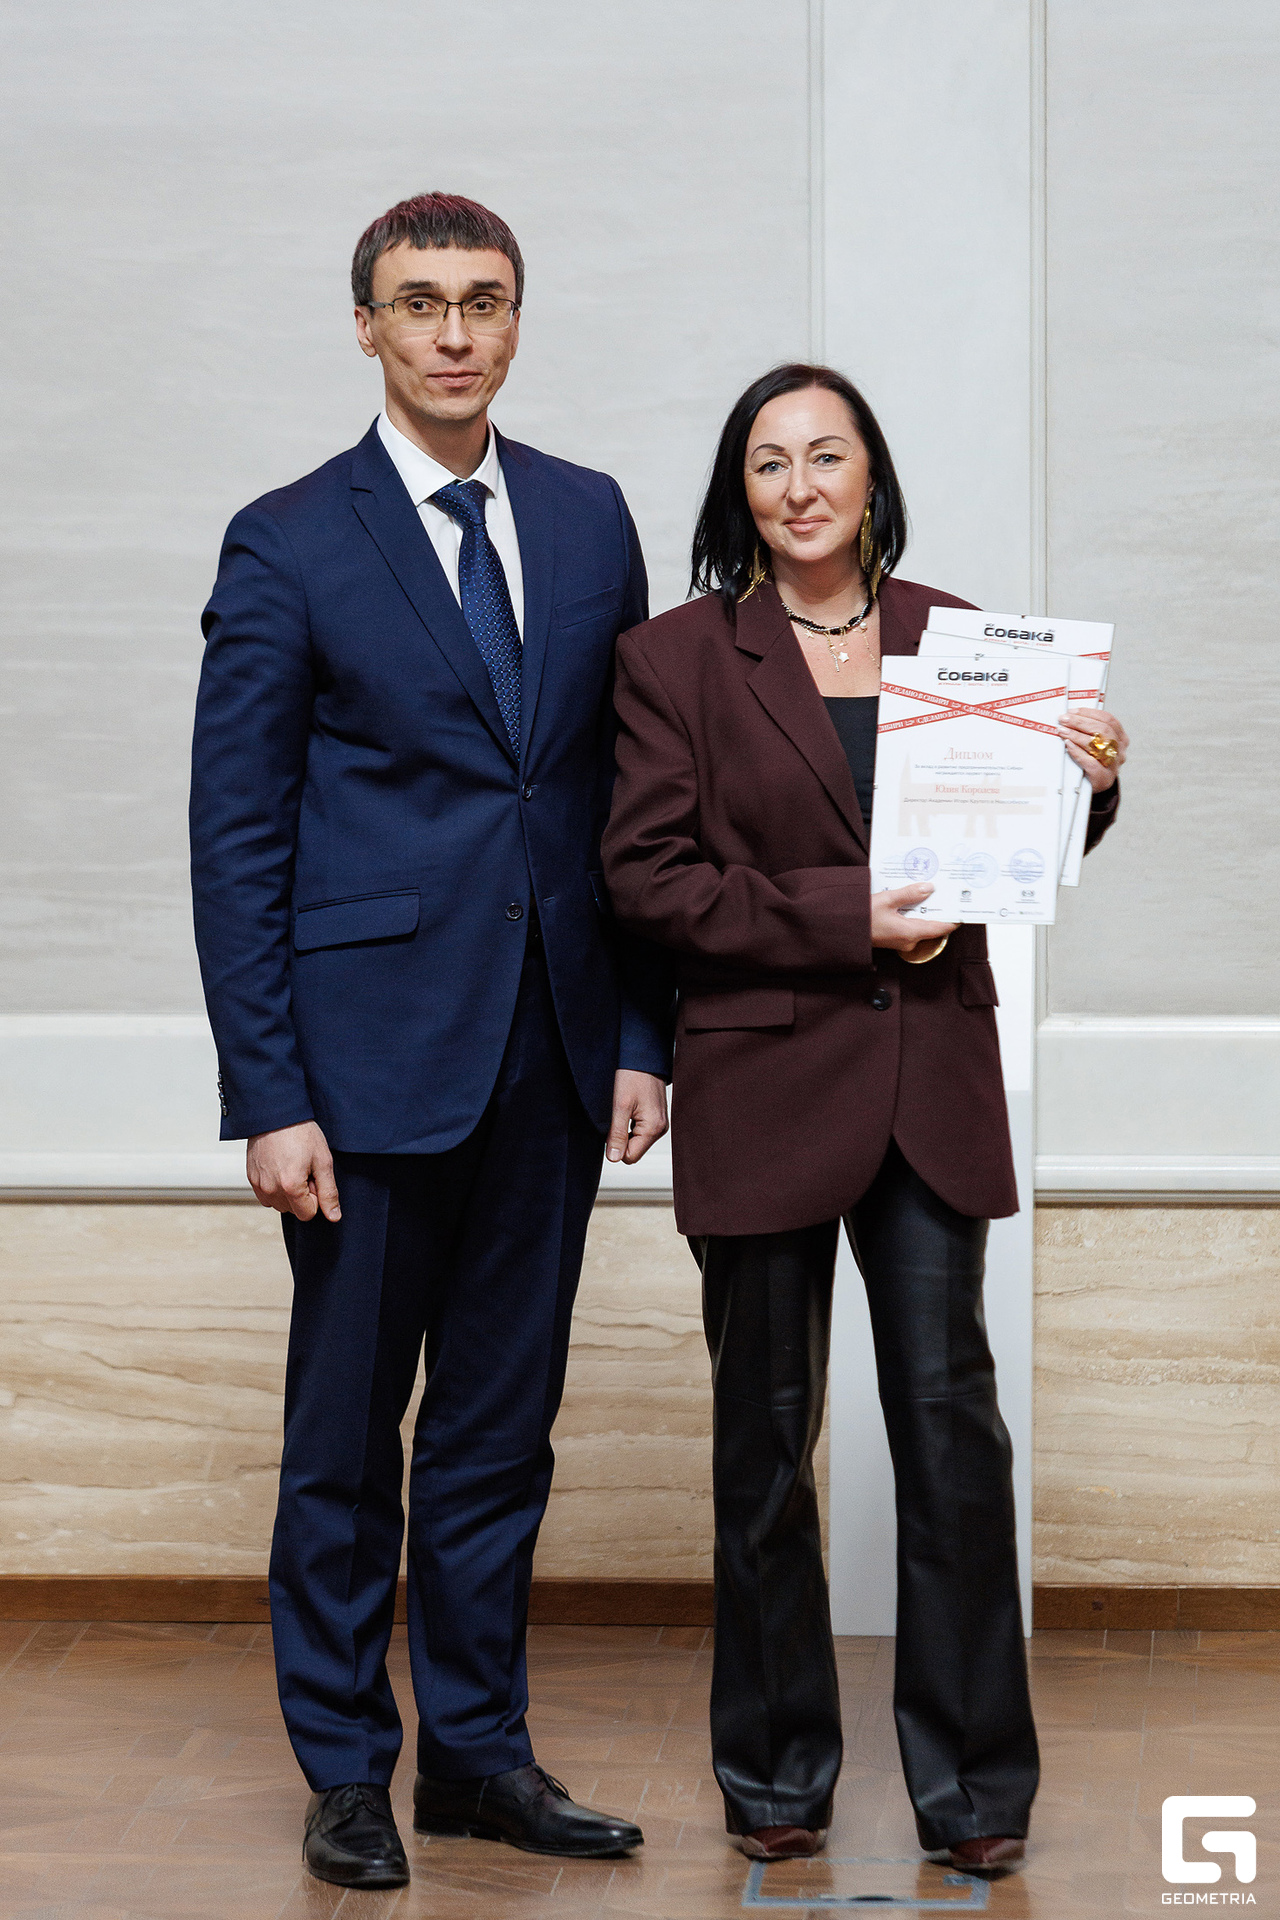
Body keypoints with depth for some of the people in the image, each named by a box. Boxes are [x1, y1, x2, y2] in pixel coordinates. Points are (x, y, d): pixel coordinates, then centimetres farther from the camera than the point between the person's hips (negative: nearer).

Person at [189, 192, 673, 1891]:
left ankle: (479, 1749, 24)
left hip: (551, 1053, 4)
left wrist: (643, 1032, 5)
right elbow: (236, 837, -5)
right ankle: (346, 1769, 19)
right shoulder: (290, 545, -4)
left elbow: (631, 793, 11)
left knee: (502, 1428, 12)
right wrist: (270, 1095, -11)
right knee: (347, 1432, 6)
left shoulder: (590, 520, 9)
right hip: (374, 1054, -4)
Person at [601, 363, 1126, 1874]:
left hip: (931, 1084, 2)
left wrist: (1083, 785, -6)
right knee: (766, 1431, 7)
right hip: (762, 1084, -2)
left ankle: (973, 1778, 11)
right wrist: (843, 916, -16)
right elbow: (647, 877, -7)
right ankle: (776, 1775, 22)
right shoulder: (678, 658, 0)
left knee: (950, 1412, -1)